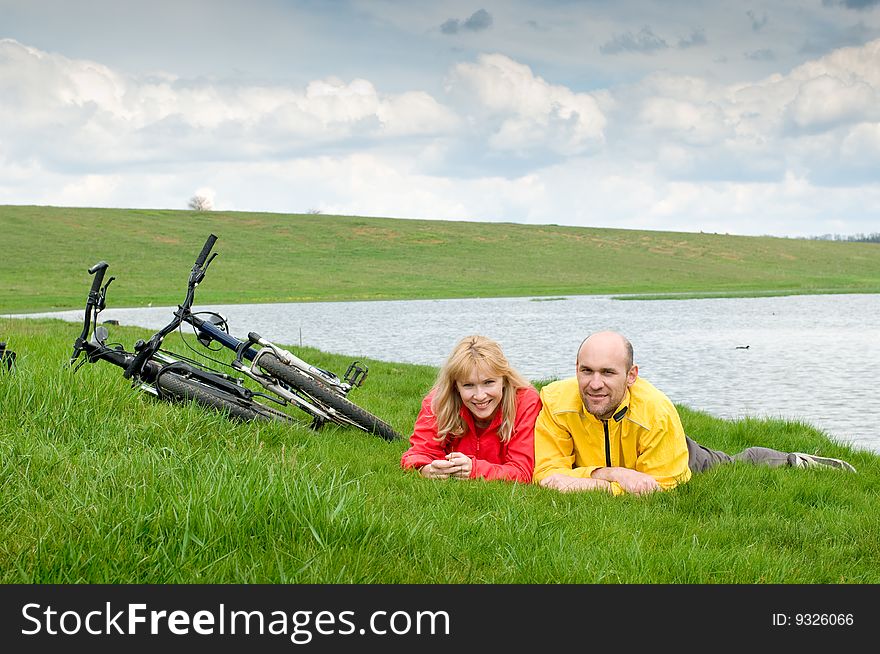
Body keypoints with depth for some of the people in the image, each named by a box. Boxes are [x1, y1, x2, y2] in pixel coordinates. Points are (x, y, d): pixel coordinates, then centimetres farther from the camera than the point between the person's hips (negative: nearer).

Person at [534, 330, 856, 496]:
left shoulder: (657, 412, -45)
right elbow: (548, 474, -38)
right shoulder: (555, 401, -41)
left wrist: (593, 484, -50)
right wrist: (611, 473, -49)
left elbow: (660, 485, -37)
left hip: (671, 464, -3)